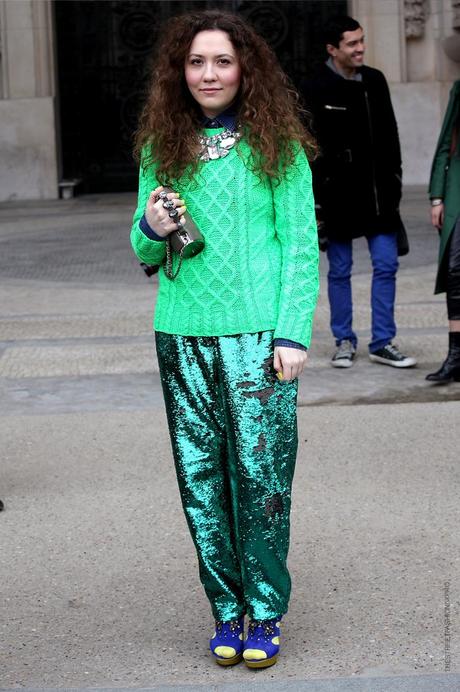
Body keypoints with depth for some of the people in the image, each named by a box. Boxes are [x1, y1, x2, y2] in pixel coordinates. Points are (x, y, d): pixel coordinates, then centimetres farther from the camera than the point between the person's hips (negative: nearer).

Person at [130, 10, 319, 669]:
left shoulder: (277, 145, 1)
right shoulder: (161, 149, 9)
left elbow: (301, 244, 0)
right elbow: (145, 251, 15)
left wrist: (293, 333, -7)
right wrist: (152, 231, -9)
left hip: (258, 334, -3)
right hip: (183, 336, 3)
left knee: (261, 474, -3)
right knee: (202, 477, 5)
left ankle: (264, 613, 11)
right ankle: (226, 609, 17)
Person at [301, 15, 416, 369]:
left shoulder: (375, 80, 8)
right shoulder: (316, 90, -7)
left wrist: (394, 179, 12)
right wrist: (314, 200, -12)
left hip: (377, 190, 4)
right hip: (338, 192, -4)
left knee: (386, 265, 2)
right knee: (340, 270, 5)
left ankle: (383, 343, 10)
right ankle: (344, 342, 17)